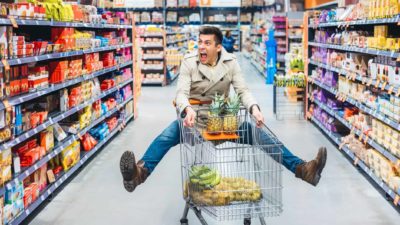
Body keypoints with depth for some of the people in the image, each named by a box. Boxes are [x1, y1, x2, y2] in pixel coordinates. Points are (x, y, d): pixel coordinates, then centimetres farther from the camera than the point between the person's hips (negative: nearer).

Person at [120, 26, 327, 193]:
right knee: (167, 135, -33)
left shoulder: (230, 63, -3)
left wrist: (254, 108, -32)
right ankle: (141, 171, -56)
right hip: (194, 115, -2)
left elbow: (243, 91, -8)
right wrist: (188, 110, -44)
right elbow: (182, 93, -20)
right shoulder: (189, 62, -10)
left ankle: (301, 168, -25)